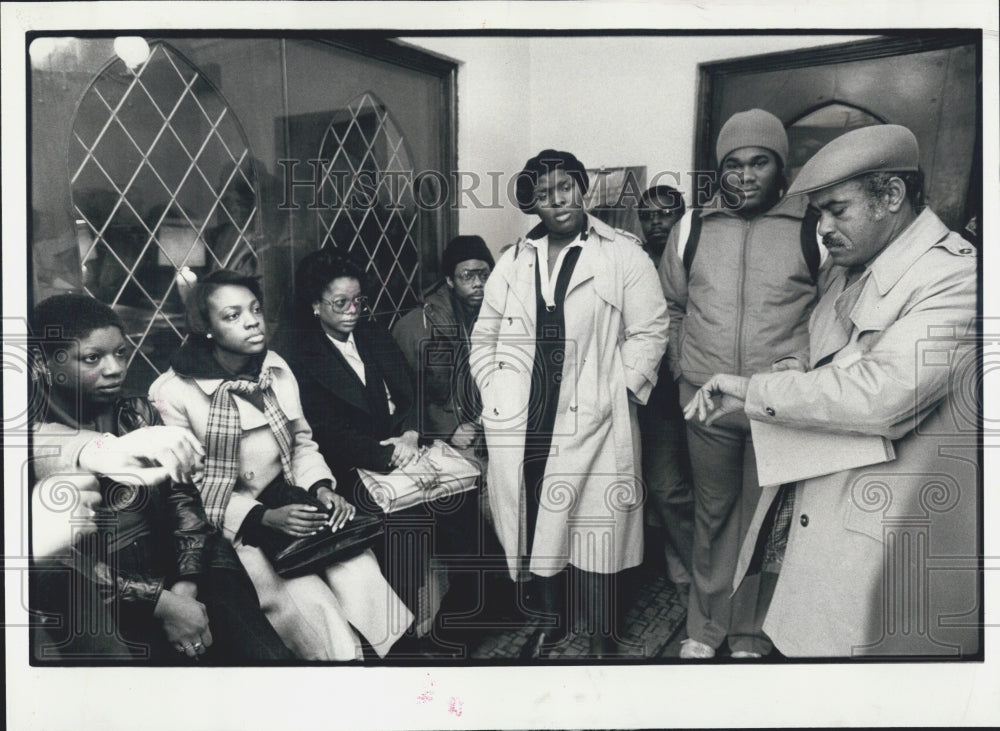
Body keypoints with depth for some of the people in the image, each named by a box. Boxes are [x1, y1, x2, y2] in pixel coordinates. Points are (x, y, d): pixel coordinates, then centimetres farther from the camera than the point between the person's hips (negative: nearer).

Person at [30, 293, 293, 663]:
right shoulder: (38, 440, -4)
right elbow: (57, 560, -10)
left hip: (173, 563, 4)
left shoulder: (137, 412, 11)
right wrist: (161, 603, -15)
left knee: (268, 655, -16)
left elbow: (182, 497, 5)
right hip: (101, 601, -4)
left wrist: (187, 585, -10)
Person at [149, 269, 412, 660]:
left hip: (290, 508, 5)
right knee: (309, 603, -25)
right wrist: (266, 518, -20)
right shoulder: (173, 393, -11)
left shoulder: (276, 368, 5)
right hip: (232, 530, -4)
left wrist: (322, 489, -8)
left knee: (361, 570, -21)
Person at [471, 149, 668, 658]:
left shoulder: (623, 255, 1)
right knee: (533, 525, 13)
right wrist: (494, 393, 7)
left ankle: (601, 639, 18)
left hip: (591, 422, -4)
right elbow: (484, 336, 18)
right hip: (521, 425, 4)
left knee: (592, 530, 0)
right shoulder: (513, 262, 14)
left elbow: (649, 332, -2)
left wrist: (616, 392, -9)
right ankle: (550, 620, 34)